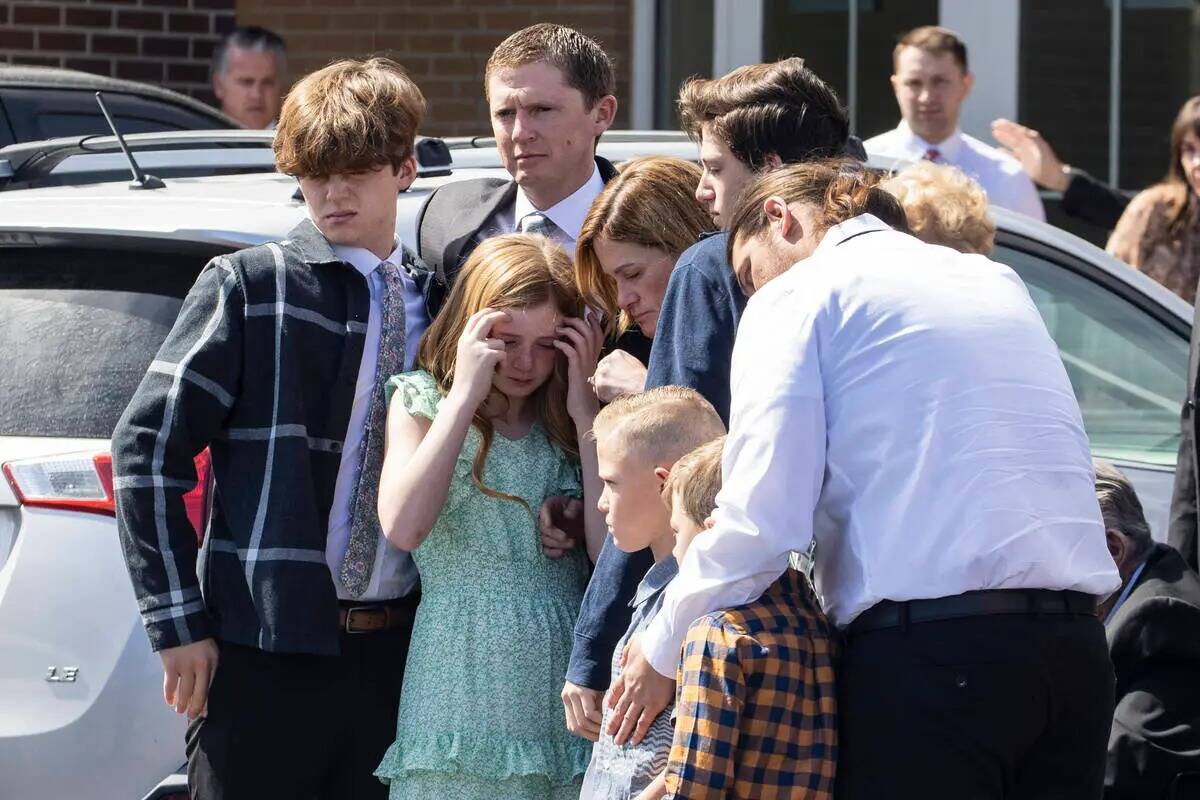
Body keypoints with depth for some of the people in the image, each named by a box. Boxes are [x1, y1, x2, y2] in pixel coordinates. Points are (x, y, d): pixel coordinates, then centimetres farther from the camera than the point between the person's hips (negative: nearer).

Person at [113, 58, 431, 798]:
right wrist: (178, 620, -9)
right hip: (267, 652, -4)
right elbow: (147, 448, -5)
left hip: (396, 647, 4)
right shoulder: (249, 288, -2)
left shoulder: (435, 301, 11)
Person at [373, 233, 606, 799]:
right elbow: (403, 527, -15)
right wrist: (465, 393, -12)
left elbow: (613, 552, -5)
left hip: (562, 686, 2)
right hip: (462, 686, -2)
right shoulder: (420, 401, 5)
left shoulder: (565, 422, 10)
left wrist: (585, 413, -5)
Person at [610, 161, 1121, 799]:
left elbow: (762, 525, -6)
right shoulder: (999, 283, 24)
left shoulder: (794, 297, 3)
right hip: (1074, 646, 6)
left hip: (929, 651, -6)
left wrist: (662, 651, 8)